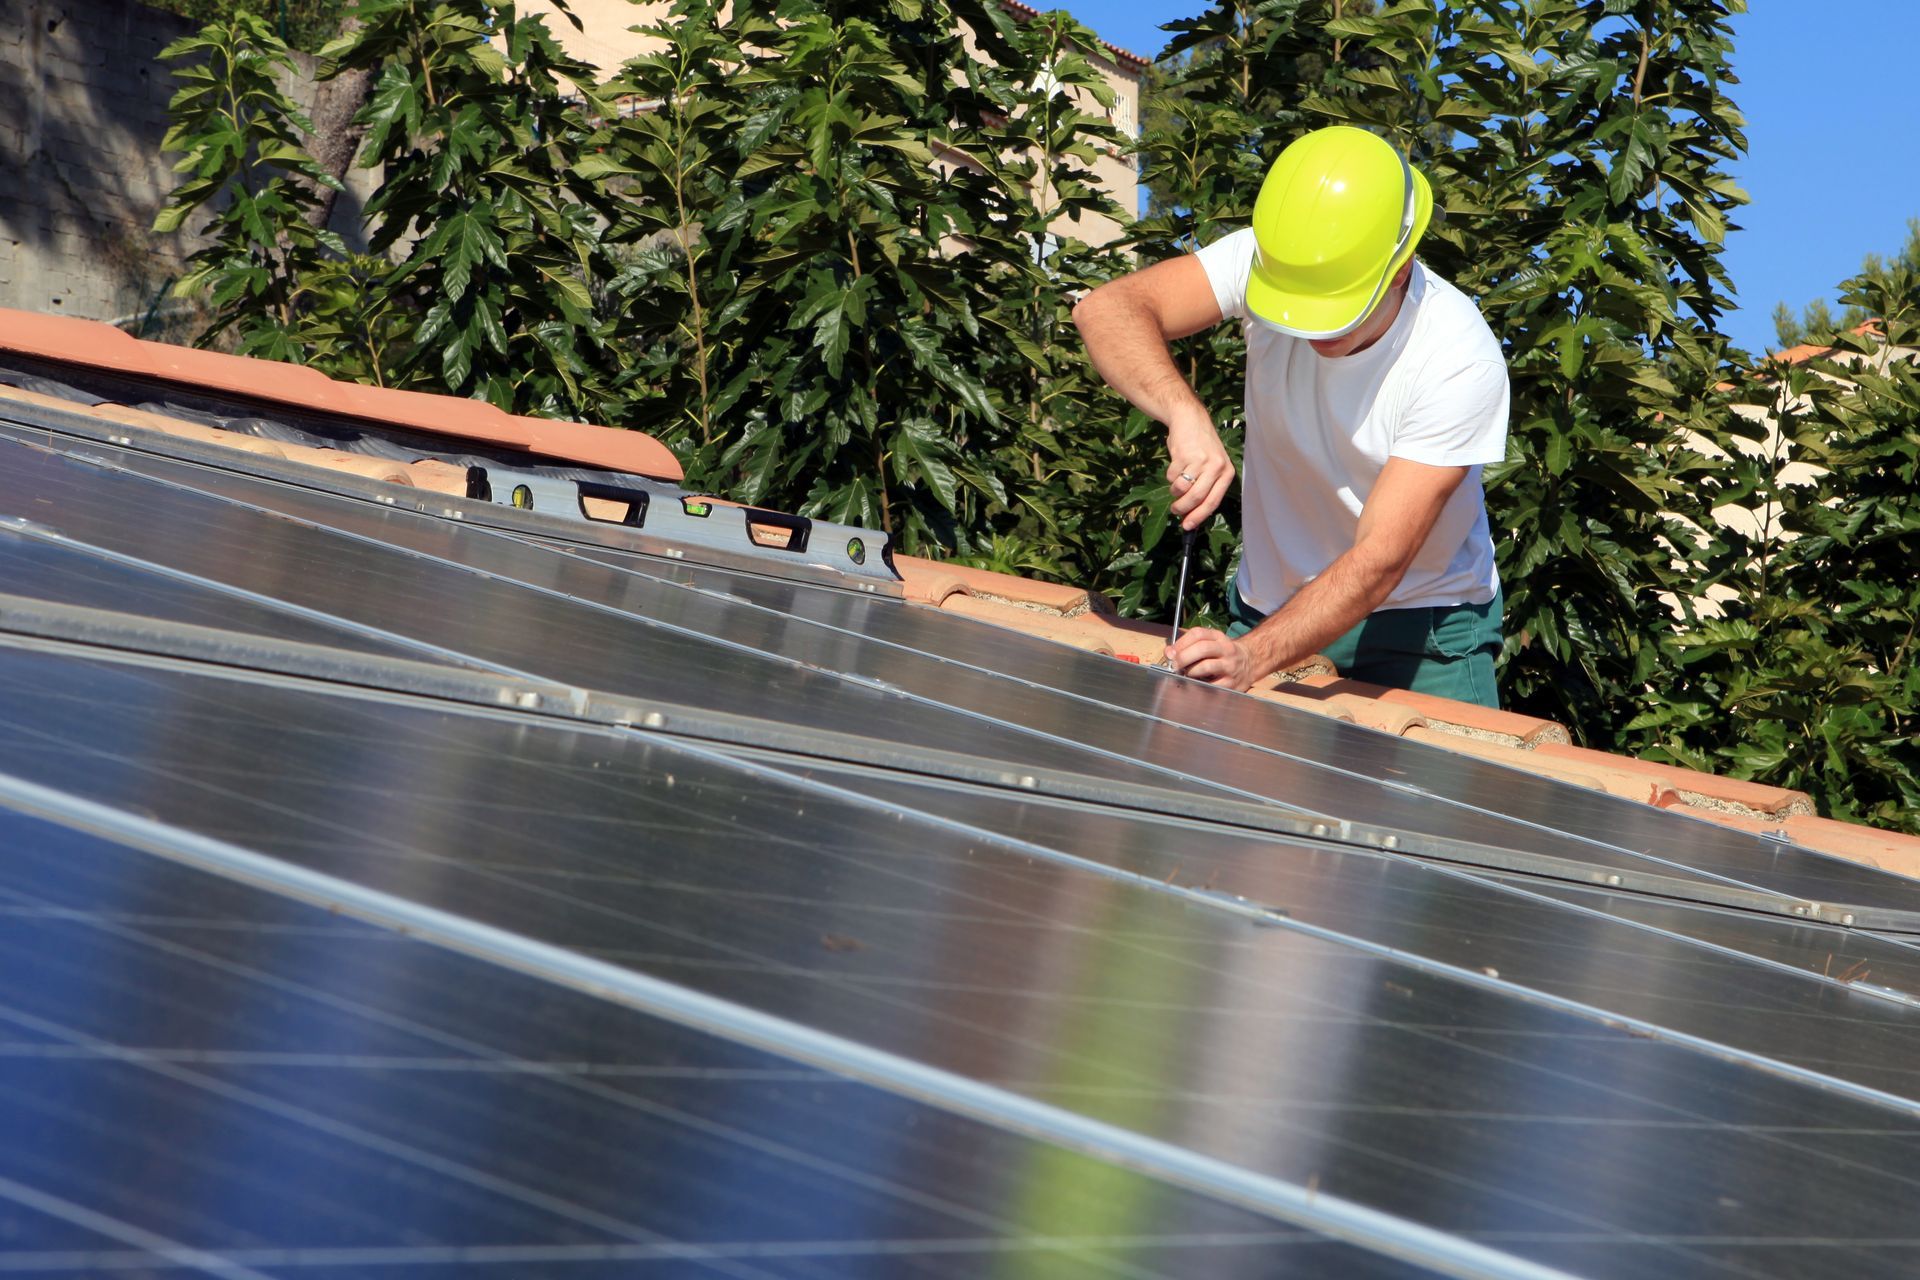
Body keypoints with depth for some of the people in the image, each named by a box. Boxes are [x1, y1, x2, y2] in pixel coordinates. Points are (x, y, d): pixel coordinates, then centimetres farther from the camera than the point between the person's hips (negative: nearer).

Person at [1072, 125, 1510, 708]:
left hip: (1423, 627, -2)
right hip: (1272, 606, 2)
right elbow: (1107, 309, -26)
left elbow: (1379, 560, -29)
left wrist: (1252, 657, -41)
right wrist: (1185, 414, -45)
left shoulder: (1461, 361, -26)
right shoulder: (1266, 264, -17)